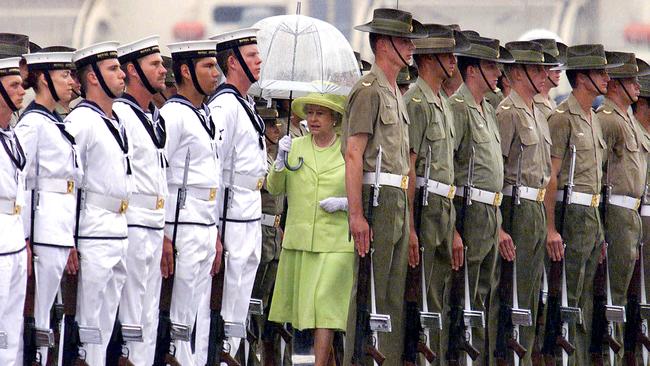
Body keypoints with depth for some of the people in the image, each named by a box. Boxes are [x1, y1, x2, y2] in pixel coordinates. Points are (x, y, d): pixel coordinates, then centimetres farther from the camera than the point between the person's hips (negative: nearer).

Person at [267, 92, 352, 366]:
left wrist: (344, 203, -11)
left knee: (324, 303, -9)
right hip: (298, 238, 4)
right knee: (304, 303, 8)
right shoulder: (295, 146, 8)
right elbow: (274, 188, 6)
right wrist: (280, 160, -9)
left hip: (335, 240, -4)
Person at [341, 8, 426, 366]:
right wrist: (357, 214, -21)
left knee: (394, 296, 8)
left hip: (398, 202, 9)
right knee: (369, 294, -8)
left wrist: (409, 225, 21)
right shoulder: (369, 90, -9)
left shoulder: (395, 94, 20)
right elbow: (354, 155, -15)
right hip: (376, 200, -9)